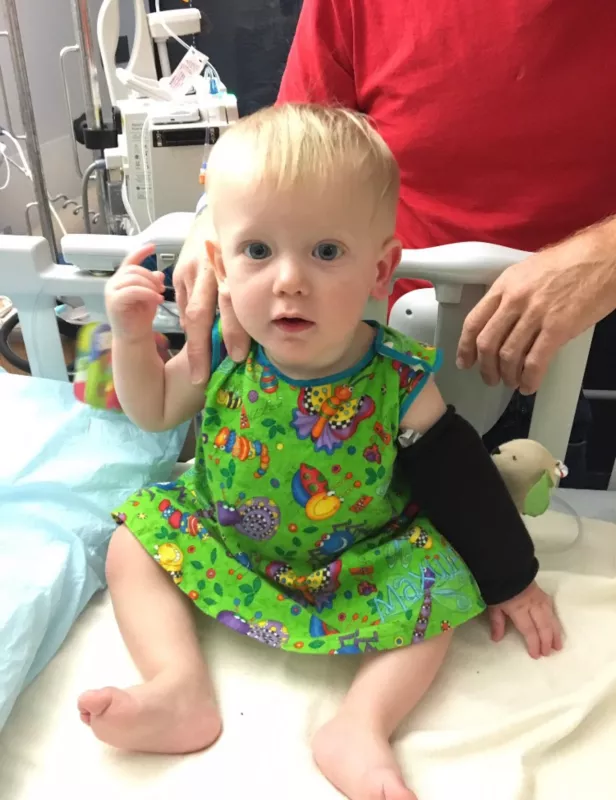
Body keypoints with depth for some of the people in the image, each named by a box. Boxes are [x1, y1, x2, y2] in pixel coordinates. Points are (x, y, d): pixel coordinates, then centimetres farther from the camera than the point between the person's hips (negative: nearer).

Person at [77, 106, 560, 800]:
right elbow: (154, 411, 0)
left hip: (364, 563, -2)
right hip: (221, 530, 3)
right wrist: (131, 336, -18)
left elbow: (461, 480, -11)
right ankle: (180, 693, -6)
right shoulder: (223, 351, -18)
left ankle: (359, 728, -11)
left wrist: (510, 581, -1)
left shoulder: (398, 381, -24)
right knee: (132, 547, -5)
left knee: (438, 598, -17)